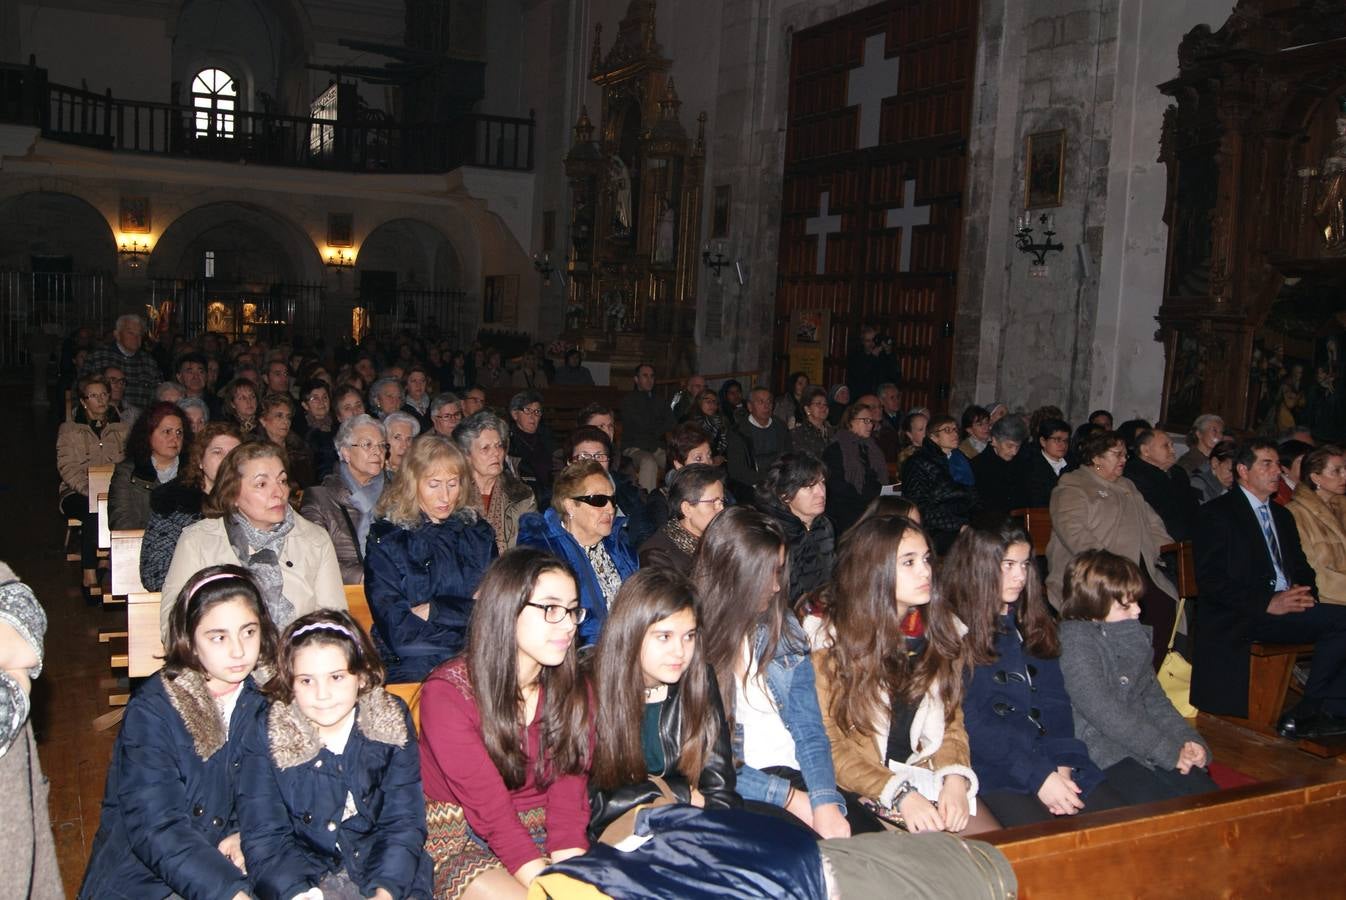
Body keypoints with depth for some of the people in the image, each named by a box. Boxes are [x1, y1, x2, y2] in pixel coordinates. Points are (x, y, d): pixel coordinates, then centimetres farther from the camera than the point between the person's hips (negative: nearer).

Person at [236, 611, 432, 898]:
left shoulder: (392, 724, -3)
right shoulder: (266, 737, -4)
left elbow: (403, 822, -4)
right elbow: (264, 837, -7)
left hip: (384, 874, 0)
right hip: (302, 876, 0)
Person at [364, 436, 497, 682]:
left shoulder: (478, 532, 17)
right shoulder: (386, 540, 5)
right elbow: (397, 631, -5)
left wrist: (434, 611, -3)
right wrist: (463, 612, -4)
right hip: (412, 664, -2)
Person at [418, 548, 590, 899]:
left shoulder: (569, 689, 1)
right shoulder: (448, 692, -15)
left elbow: (569, 788, -8)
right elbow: (490, 808, -21)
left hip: (542, 833, 4)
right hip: (460, 840, -4)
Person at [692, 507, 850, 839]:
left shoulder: (785, 628, 8)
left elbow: (809, 729, 2)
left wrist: (826, 803, -16)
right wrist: (790, 797, -14)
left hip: (795, 772, 4)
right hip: (738, 797, -4)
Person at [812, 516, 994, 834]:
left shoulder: (940, 628, 9)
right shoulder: (830, 638, -6)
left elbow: (952, 721, 11)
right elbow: (829, 744, -8)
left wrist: (956, 778, -9)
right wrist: (899, 793, -19)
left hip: (929, 779, 5)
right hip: (862, 793, -4)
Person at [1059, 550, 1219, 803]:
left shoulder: (1133, 636, 16)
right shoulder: (1075, 639, -12)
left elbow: (1154, 698, 20)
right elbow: (1104, 713, -18)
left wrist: (1189, 741, 2)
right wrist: (1170, 752, -15)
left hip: (1146, 745, 8)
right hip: (1102, 752, -8)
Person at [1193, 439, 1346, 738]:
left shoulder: (1282, 515, 25)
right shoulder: (1217, 513, 0)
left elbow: (1301, 566, 24)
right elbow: (1211, 582, -9)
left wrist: (1304, 591, -1)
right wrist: (1268, 603, -18)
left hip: (1289, 606, 7)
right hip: (1240, 620, -7)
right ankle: (1308, 712, -17)